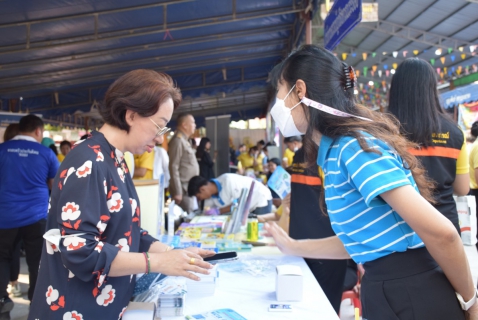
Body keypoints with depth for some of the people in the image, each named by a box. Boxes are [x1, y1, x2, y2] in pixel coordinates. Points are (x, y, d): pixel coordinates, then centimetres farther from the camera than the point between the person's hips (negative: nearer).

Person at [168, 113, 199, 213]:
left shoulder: (185, 140, 17)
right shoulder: (178, 140, -13)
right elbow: (173, 168, -19)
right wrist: (177, 192, -20)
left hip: (190, 188, 10)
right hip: (183, 189, -10)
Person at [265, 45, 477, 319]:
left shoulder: (353, 146, -19)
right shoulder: (338, 151, 9)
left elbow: (440, 232, -23)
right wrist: (295, 248, 25)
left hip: (412, 297, -9)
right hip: (386, 293, 9)